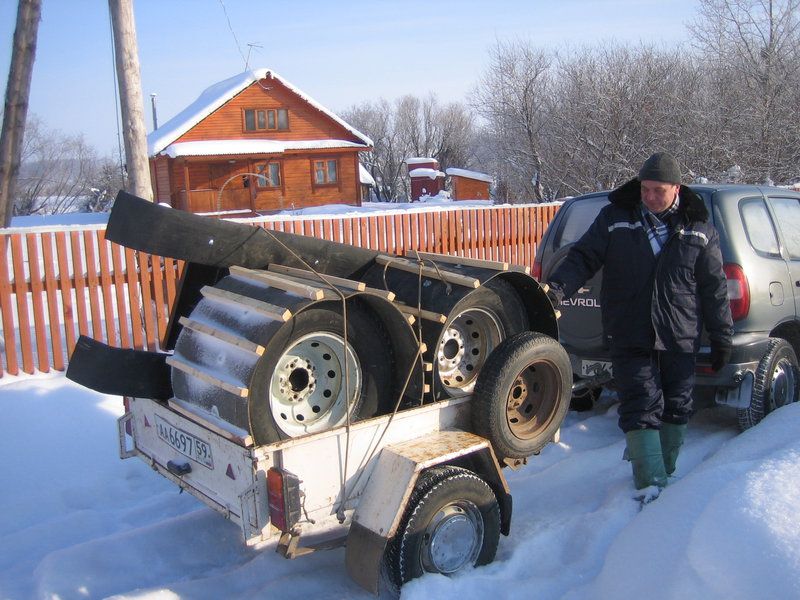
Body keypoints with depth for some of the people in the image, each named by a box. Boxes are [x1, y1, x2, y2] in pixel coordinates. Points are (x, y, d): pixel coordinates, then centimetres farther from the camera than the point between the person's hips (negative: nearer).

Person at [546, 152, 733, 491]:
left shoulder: (699, 230, 4)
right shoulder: (615, 218, 0)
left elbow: (714, 288, 7)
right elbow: (583, 258, -2)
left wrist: (721, 337, 6)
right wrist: (556, 289, -20)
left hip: (680, 340, 2)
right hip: (630, 339, -2)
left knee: (676, 410, 12)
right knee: (642, 411, -5)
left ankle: (664, 474, 30)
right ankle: (652, 488, -2)